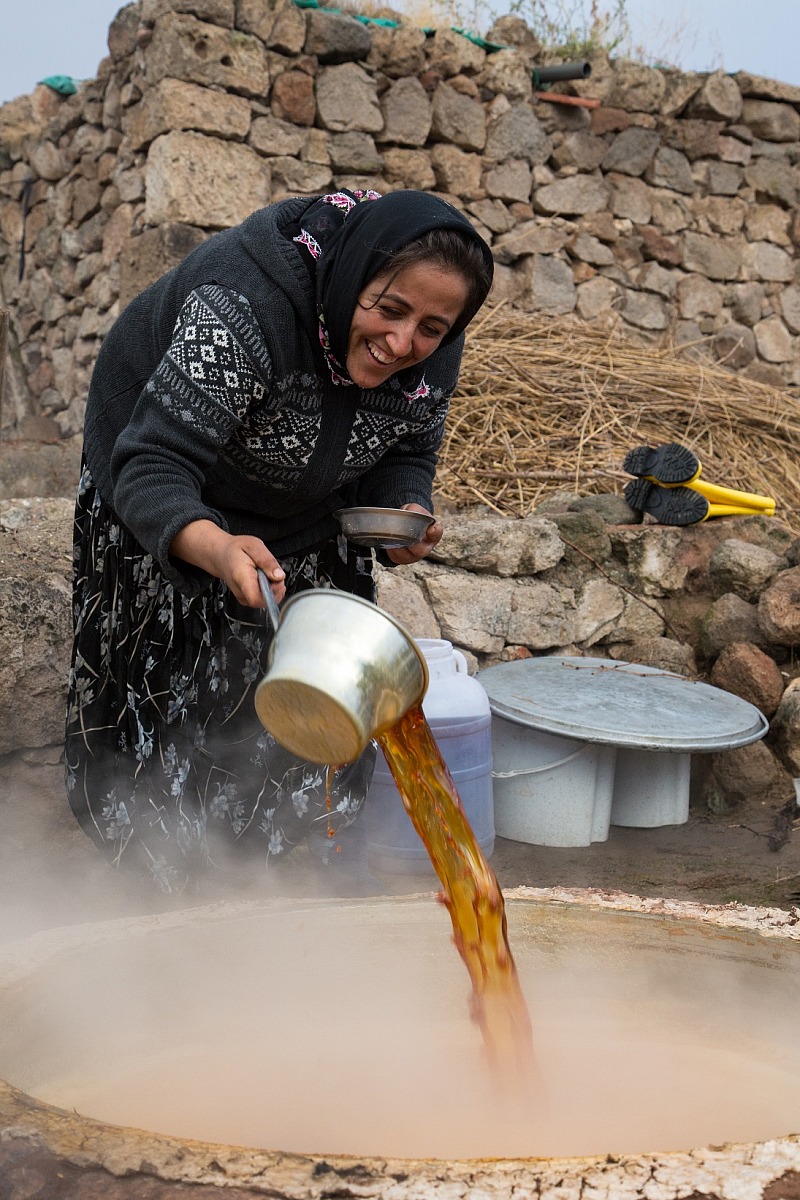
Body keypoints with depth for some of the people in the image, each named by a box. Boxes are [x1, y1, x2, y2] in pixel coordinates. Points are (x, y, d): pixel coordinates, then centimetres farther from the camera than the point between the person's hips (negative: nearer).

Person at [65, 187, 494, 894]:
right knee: (181, 701, 5)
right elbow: (153, 470, -45)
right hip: (163, 511, -4)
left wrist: (407, 515, -27)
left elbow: (406, 455, -4)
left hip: (305, 516, 5)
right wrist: (217, 548, -65)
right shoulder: (242, 307, -41)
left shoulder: (434, 354, -21)